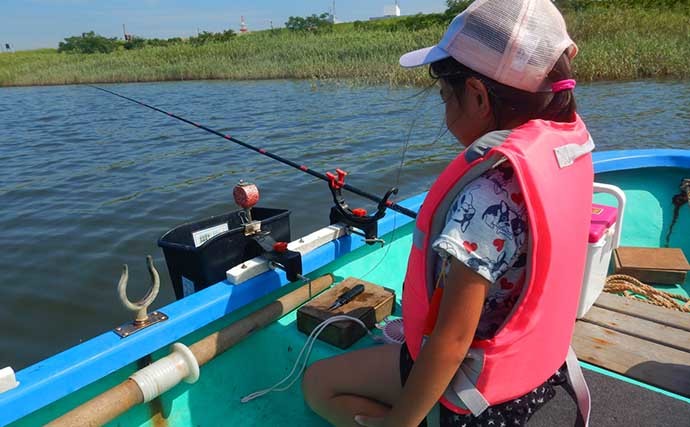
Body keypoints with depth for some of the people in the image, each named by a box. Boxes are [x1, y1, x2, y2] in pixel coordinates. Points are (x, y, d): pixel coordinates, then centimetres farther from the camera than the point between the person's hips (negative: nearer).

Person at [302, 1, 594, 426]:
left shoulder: (487, 188, -37)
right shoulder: (571, 136, -12)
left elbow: (451, 344, -30)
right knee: (394, 338, 34)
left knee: (318, 383, 8)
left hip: (486, 392, -9)